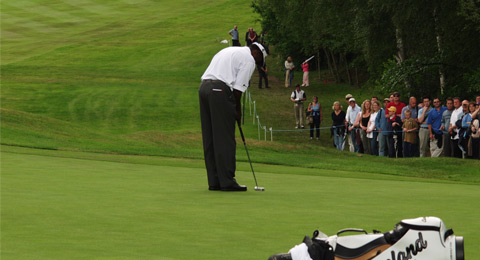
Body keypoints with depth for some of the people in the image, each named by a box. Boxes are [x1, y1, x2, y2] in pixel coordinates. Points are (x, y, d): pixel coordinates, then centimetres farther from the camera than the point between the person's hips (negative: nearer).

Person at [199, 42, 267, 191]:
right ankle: (227, 181, -5)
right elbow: (239, 87, -6)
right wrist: (238, 110, 6)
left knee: (210, 139, 8)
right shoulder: (249, 59, 3)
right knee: (225, 139, -5)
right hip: (220, 91, -8)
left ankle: (214, 182, 9)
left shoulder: (228, 51, 29)